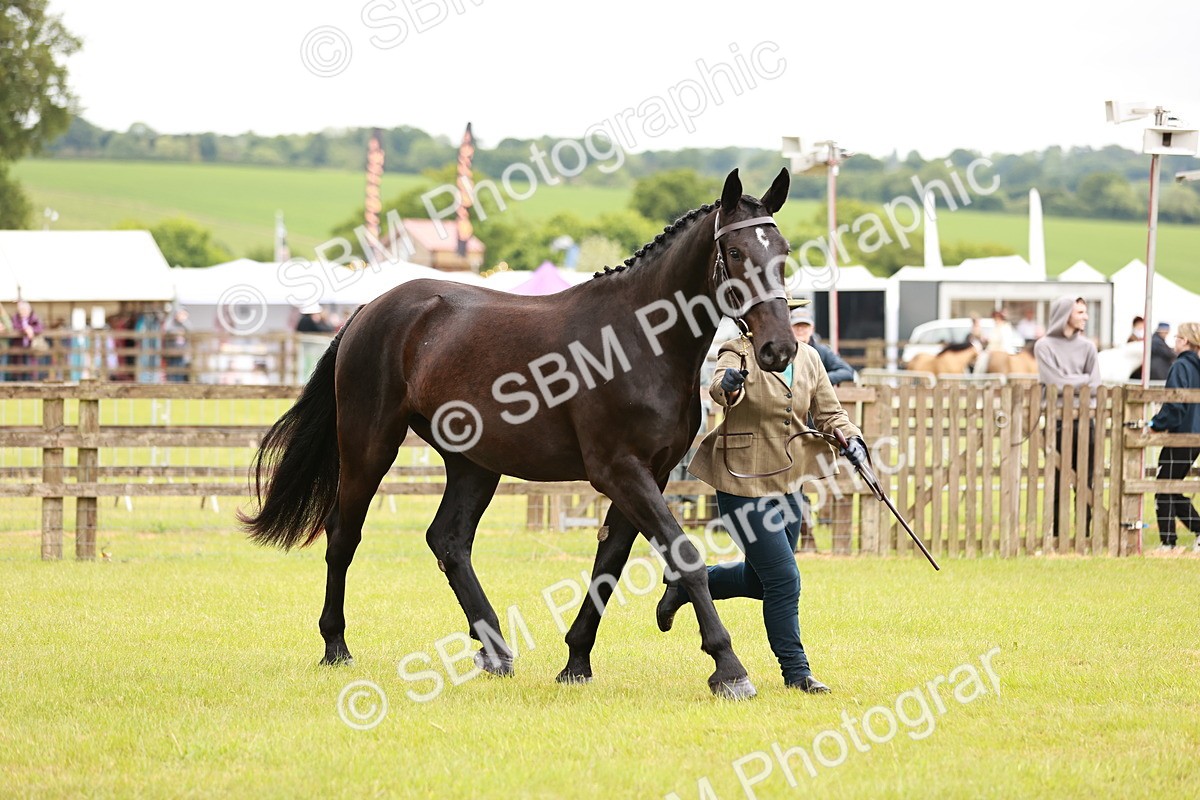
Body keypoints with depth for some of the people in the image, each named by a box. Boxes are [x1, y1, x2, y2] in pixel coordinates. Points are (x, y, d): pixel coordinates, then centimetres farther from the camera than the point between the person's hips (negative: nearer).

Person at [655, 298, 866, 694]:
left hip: (788, 481, 7)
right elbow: (719, 388, -33)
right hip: (744, 482, -7)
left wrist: (851, 439, -12)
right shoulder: (737, 354, -12)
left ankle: (684, 584, 39)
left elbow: (828, 411, 8)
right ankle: (796, 671, 5)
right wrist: (728, 385, -57)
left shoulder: (807, 358, 6)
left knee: (761, 579, 18)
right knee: (784, 580, -8)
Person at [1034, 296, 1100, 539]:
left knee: (1085, 482, 2)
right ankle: (1056, 535, 0)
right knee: (1057, 482, -3)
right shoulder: (1045, 346, 1)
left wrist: (1070, 383, -8)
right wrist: (1082, 380, -1)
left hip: (1084, 419, 3)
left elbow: (1094, 385, 4)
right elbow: (1056, 384, -8)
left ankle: (1084, 534, 4)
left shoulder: (1086, 346, 12)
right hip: (1058, 421, -3)